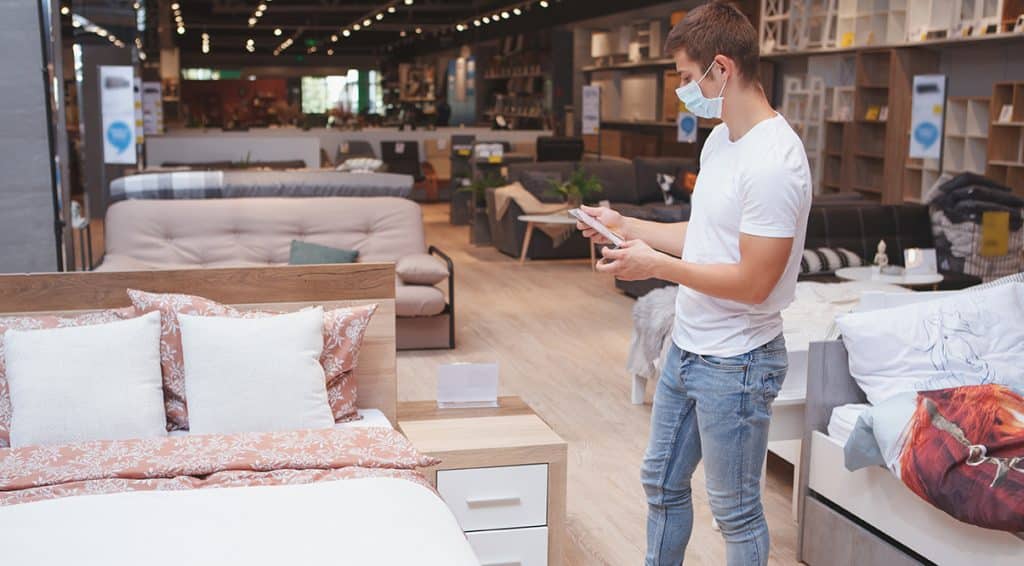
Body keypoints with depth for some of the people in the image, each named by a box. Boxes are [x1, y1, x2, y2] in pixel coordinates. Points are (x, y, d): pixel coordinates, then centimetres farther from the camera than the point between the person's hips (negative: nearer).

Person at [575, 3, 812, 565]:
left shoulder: (773, 163, -24)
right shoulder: (720, 138, 7)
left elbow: (753, 282, -25)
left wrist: (657, 265, -21)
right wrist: (627, 227, 12)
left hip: (735, 364, -10)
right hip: (686, 347, 10)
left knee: (736, 511, 8)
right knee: (662, 482, 23)